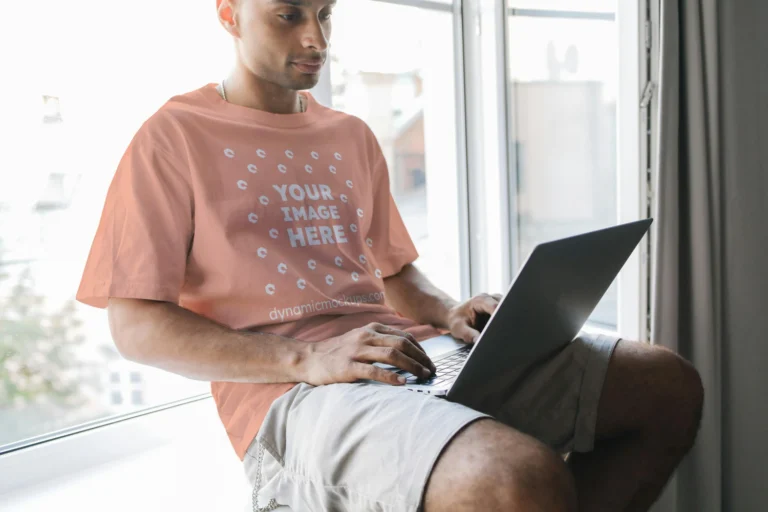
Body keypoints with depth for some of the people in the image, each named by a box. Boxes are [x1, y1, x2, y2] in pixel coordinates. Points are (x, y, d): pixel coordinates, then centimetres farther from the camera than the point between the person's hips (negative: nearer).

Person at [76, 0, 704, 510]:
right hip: (288, 392, -7)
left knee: (667, 383, -4)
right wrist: (306, 359, -18)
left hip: (410, 360, 8)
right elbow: (135, 326, -5)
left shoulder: (351, 136, 22)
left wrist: (448, 313, 2)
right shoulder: (173, 137, 3)